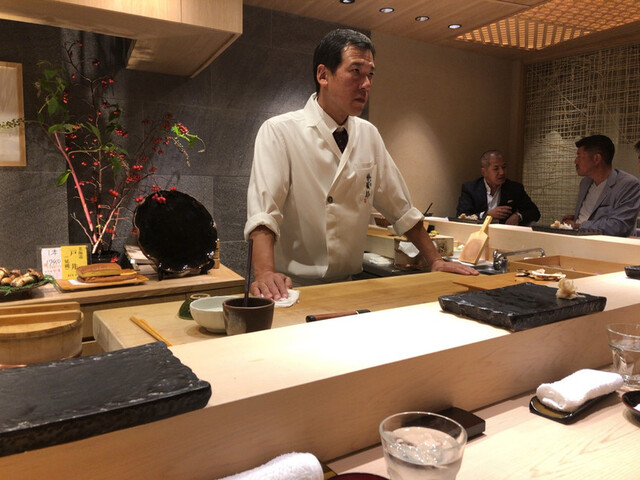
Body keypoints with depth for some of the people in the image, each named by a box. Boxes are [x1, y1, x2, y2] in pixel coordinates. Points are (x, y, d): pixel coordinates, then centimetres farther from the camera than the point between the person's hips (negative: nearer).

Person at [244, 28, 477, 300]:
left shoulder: (368, 135, 11)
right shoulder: (279, 131, -7)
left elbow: (400, 208, 15)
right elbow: (263, 211, -18)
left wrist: (434, 260, 11)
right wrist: (265, 274, -34)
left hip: (348, 286, 4)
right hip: (292, 287, -4)